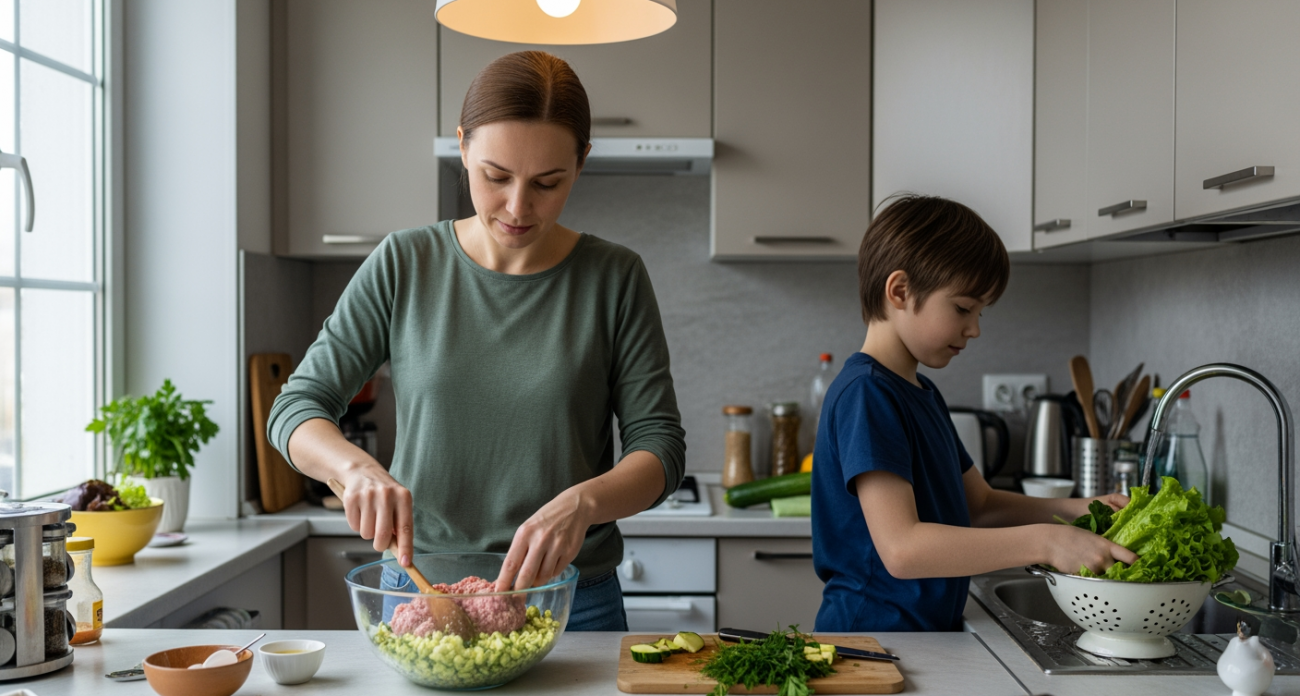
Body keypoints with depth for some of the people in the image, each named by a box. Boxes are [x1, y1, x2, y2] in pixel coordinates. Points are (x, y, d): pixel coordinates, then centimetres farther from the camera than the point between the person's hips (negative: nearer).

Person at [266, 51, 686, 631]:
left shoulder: (614, 278, -6)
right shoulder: (404, 265, -4)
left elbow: (659, 444, -7)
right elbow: (296, 408, -3)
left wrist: (582, 502, -27)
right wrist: (356, 467, -24)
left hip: (574, 604, 0)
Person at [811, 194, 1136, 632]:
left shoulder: (922, 394, 16)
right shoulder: (865, 394, -16)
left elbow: (979, 505, 22)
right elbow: (901, 548, -25)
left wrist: (1070, 511, 5)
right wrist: (1043, 541, -26)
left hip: (928, 631, 9)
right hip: (873, 635, -9)